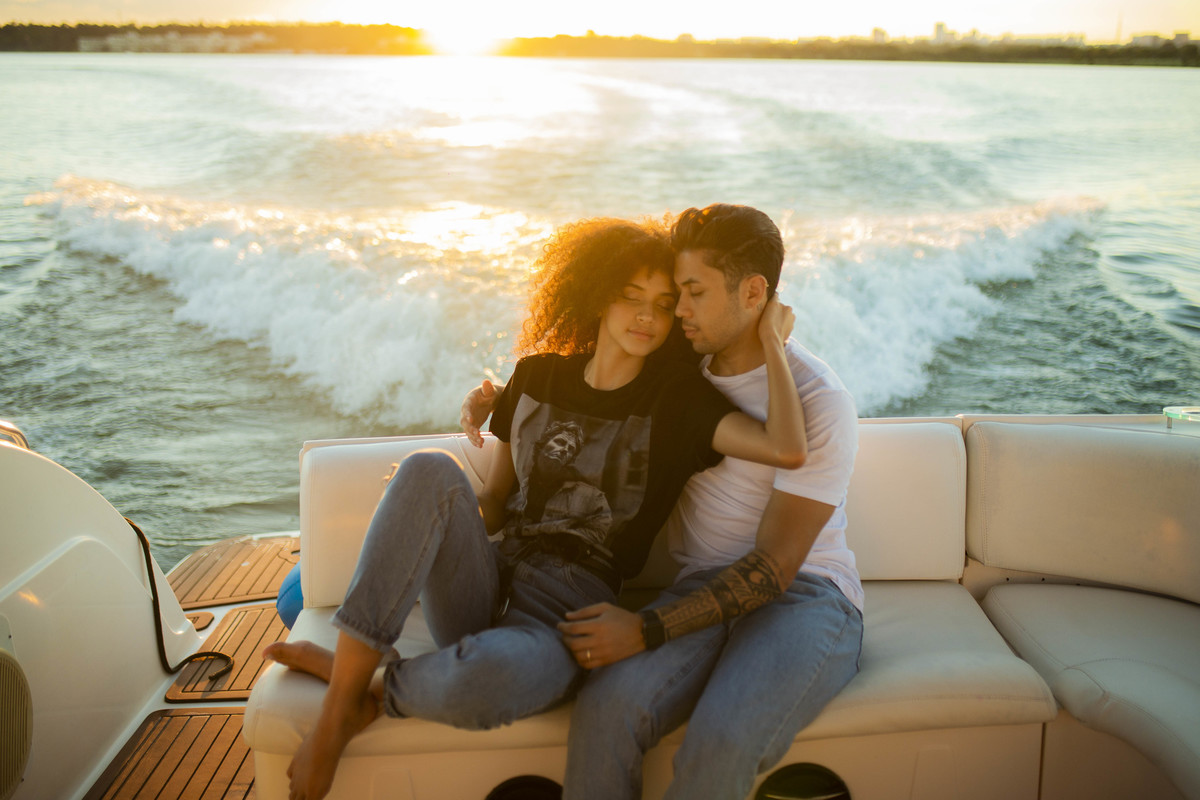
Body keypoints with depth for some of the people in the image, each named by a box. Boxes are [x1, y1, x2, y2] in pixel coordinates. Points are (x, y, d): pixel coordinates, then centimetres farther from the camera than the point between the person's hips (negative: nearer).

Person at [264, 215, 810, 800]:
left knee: (484, 678, -40)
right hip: (488, 590, 4)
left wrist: (772, 342, -9)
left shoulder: (674, 398, 0)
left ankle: (369, 691, -4)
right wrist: (418, 525, -3)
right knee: (430, 470, -26)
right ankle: (337, 708, -24)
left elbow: (788, 450, -16)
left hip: (570, 616, -4)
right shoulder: (538, 374, 12)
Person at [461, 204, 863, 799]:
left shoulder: (819, 402, -10)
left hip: (805, 595, -4)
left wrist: (646, 630, -21)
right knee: (605, 707, -28)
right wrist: (499, 399, 8)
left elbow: (773, 566, -14)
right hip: (705, 588, 4)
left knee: (721, 740, -34)